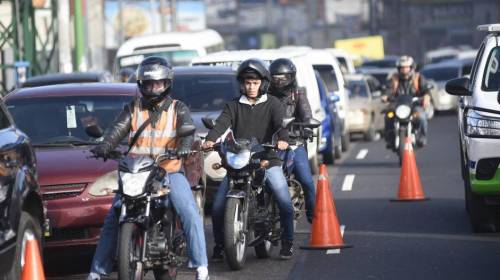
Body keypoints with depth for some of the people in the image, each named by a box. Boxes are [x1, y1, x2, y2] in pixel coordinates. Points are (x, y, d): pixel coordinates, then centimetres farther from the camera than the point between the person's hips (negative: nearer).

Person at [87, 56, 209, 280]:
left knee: (190, 215, -18)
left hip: (170, 171, -1)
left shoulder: (178, 109, 7)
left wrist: (184, 146, -35)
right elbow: (117, 129, -5)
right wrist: (105, 146, -27)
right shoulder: (133, 108, 11)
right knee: (112, 219, -5)